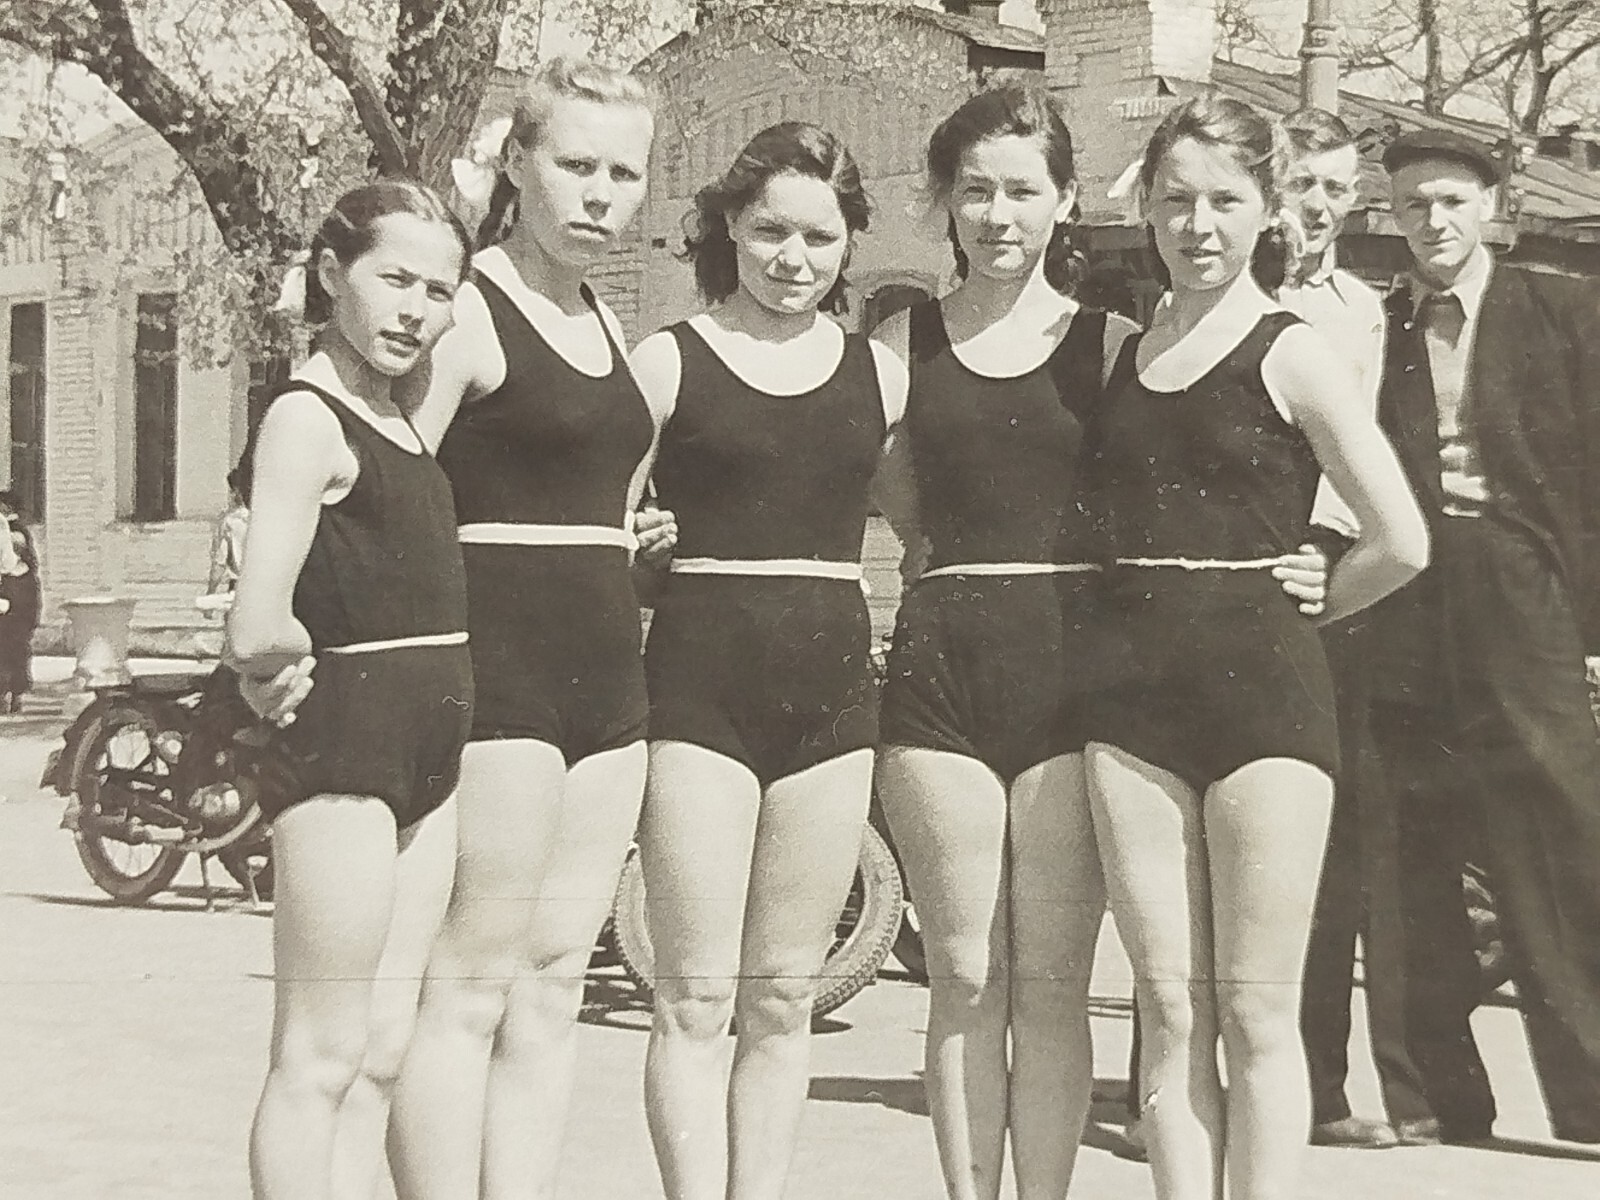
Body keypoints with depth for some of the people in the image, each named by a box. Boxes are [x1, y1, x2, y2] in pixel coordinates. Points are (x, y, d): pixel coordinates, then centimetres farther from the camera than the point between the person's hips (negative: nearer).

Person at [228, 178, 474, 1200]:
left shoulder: (400, 417, 15)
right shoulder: (307, 417, -12)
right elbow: (259, 627, -24)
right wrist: (278, 666, -6)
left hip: (426, 751, 9)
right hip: (341, 741, -9)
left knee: (381, 1051, 12)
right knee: (320, 1056, -3)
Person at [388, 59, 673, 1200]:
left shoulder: (609, 328, 18)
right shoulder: (469, 313, -6)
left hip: (605, 673, 8)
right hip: (494, 671, -8)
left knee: (555, 978, 8)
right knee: (472, 980, -7)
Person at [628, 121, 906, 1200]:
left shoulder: (880, 374, 10)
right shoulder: (669, 362, 0)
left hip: (833, 680, 4)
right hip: (702, 677, -3)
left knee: (785, 1000, 9)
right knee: (696, 998, -3)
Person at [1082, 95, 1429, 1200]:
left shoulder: (1292, 354, -2)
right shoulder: (1122, 350, 12)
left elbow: (1401, 542, -6)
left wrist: (1283, 607, 4)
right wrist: (1165, 609, 5)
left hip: (1263, 691, -4)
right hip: (1135, 698, 4)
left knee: (1257, 1015, 0)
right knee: (1170, 1010, 5)